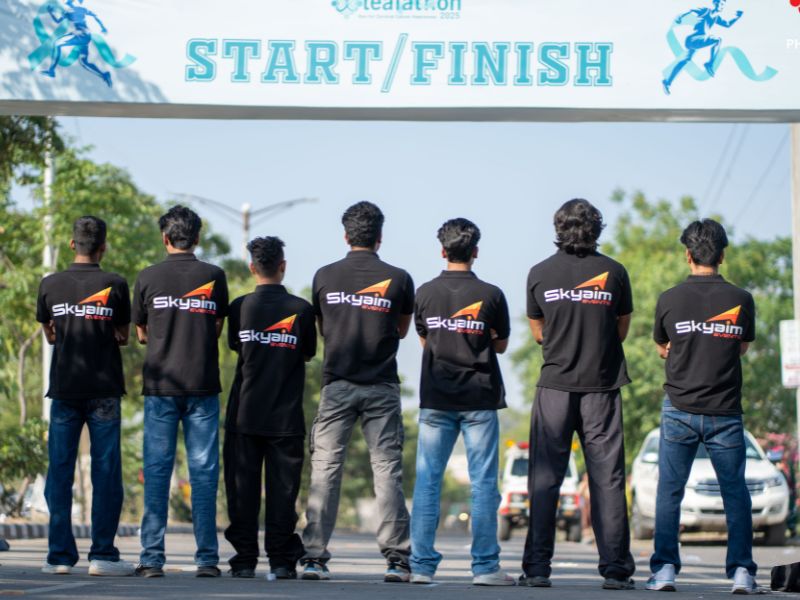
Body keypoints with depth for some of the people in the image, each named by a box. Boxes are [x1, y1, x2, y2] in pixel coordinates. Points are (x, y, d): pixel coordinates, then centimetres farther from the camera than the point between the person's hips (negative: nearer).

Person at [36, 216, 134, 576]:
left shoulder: (50, 285, 3)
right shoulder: (114, 286, -3)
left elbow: (50, 336, 13)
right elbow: (123, 337, 6)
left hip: (64, 388, 2)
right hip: (103, 390, -2)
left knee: (60, 471, 5)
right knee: (106, 472, 1)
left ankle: (60, 555, 3)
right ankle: (103, 554, -1)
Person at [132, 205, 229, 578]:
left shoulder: (148, 278, 2)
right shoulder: (214, 277, 3)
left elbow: (141, 334, 10)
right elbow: (217, 330, 10)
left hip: (160, 385, 0)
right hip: (203, 385, 0)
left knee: (157, 470, 2)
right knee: (203, 471, 2)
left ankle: (152, 558, -2)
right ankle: (207, 558, 0)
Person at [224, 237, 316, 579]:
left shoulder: (240, 307, -2)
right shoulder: (301, 309, -4)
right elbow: (308, 355, 8)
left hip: (246, 413, 1)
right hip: (286, 416, 0)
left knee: (242, 486, 5)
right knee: (282, 487, 3)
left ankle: (245, 560, 4)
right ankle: (281, 561, 1)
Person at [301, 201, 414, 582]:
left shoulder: (325, 276, 3)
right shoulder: (398, 279, 0)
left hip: (337, 385, 0)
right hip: (382, 386, 0)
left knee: (325, 468, 1)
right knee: (387, 470, 1)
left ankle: (315, 557, -4)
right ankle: (396, 559, -3)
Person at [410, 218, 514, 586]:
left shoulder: (426, 293, 0)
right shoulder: (491, 295, -5)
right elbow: (501, 345, 6)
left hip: (436, 401, 2)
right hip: (479, 401, -2)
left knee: (427, 482, 5)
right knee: (483, 483, 2)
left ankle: (421, 565, 1)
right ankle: (485, 567, 0)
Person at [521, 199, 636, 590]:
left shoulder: (540, 274, 2)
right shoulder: (613, 272, 0)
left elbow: (539, 333, 10)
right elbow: (622, 330, 9)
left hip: (555, 386, 0)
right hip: (602, 386, 0)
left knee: (544, 480, 4)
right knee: (607, 480, 2)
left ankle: (537, 568, 0)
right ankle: (615, 569, 0)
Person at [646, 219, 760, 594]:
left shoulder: (669, 300, -3)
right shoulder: (741, 300, -2)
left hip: (680, 410, 0)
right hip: (725, 412, 0)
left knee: (669, 492, 6)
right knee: (735, 493, 7)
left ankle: (664, 570, 0)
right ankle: (742, 572, 1)